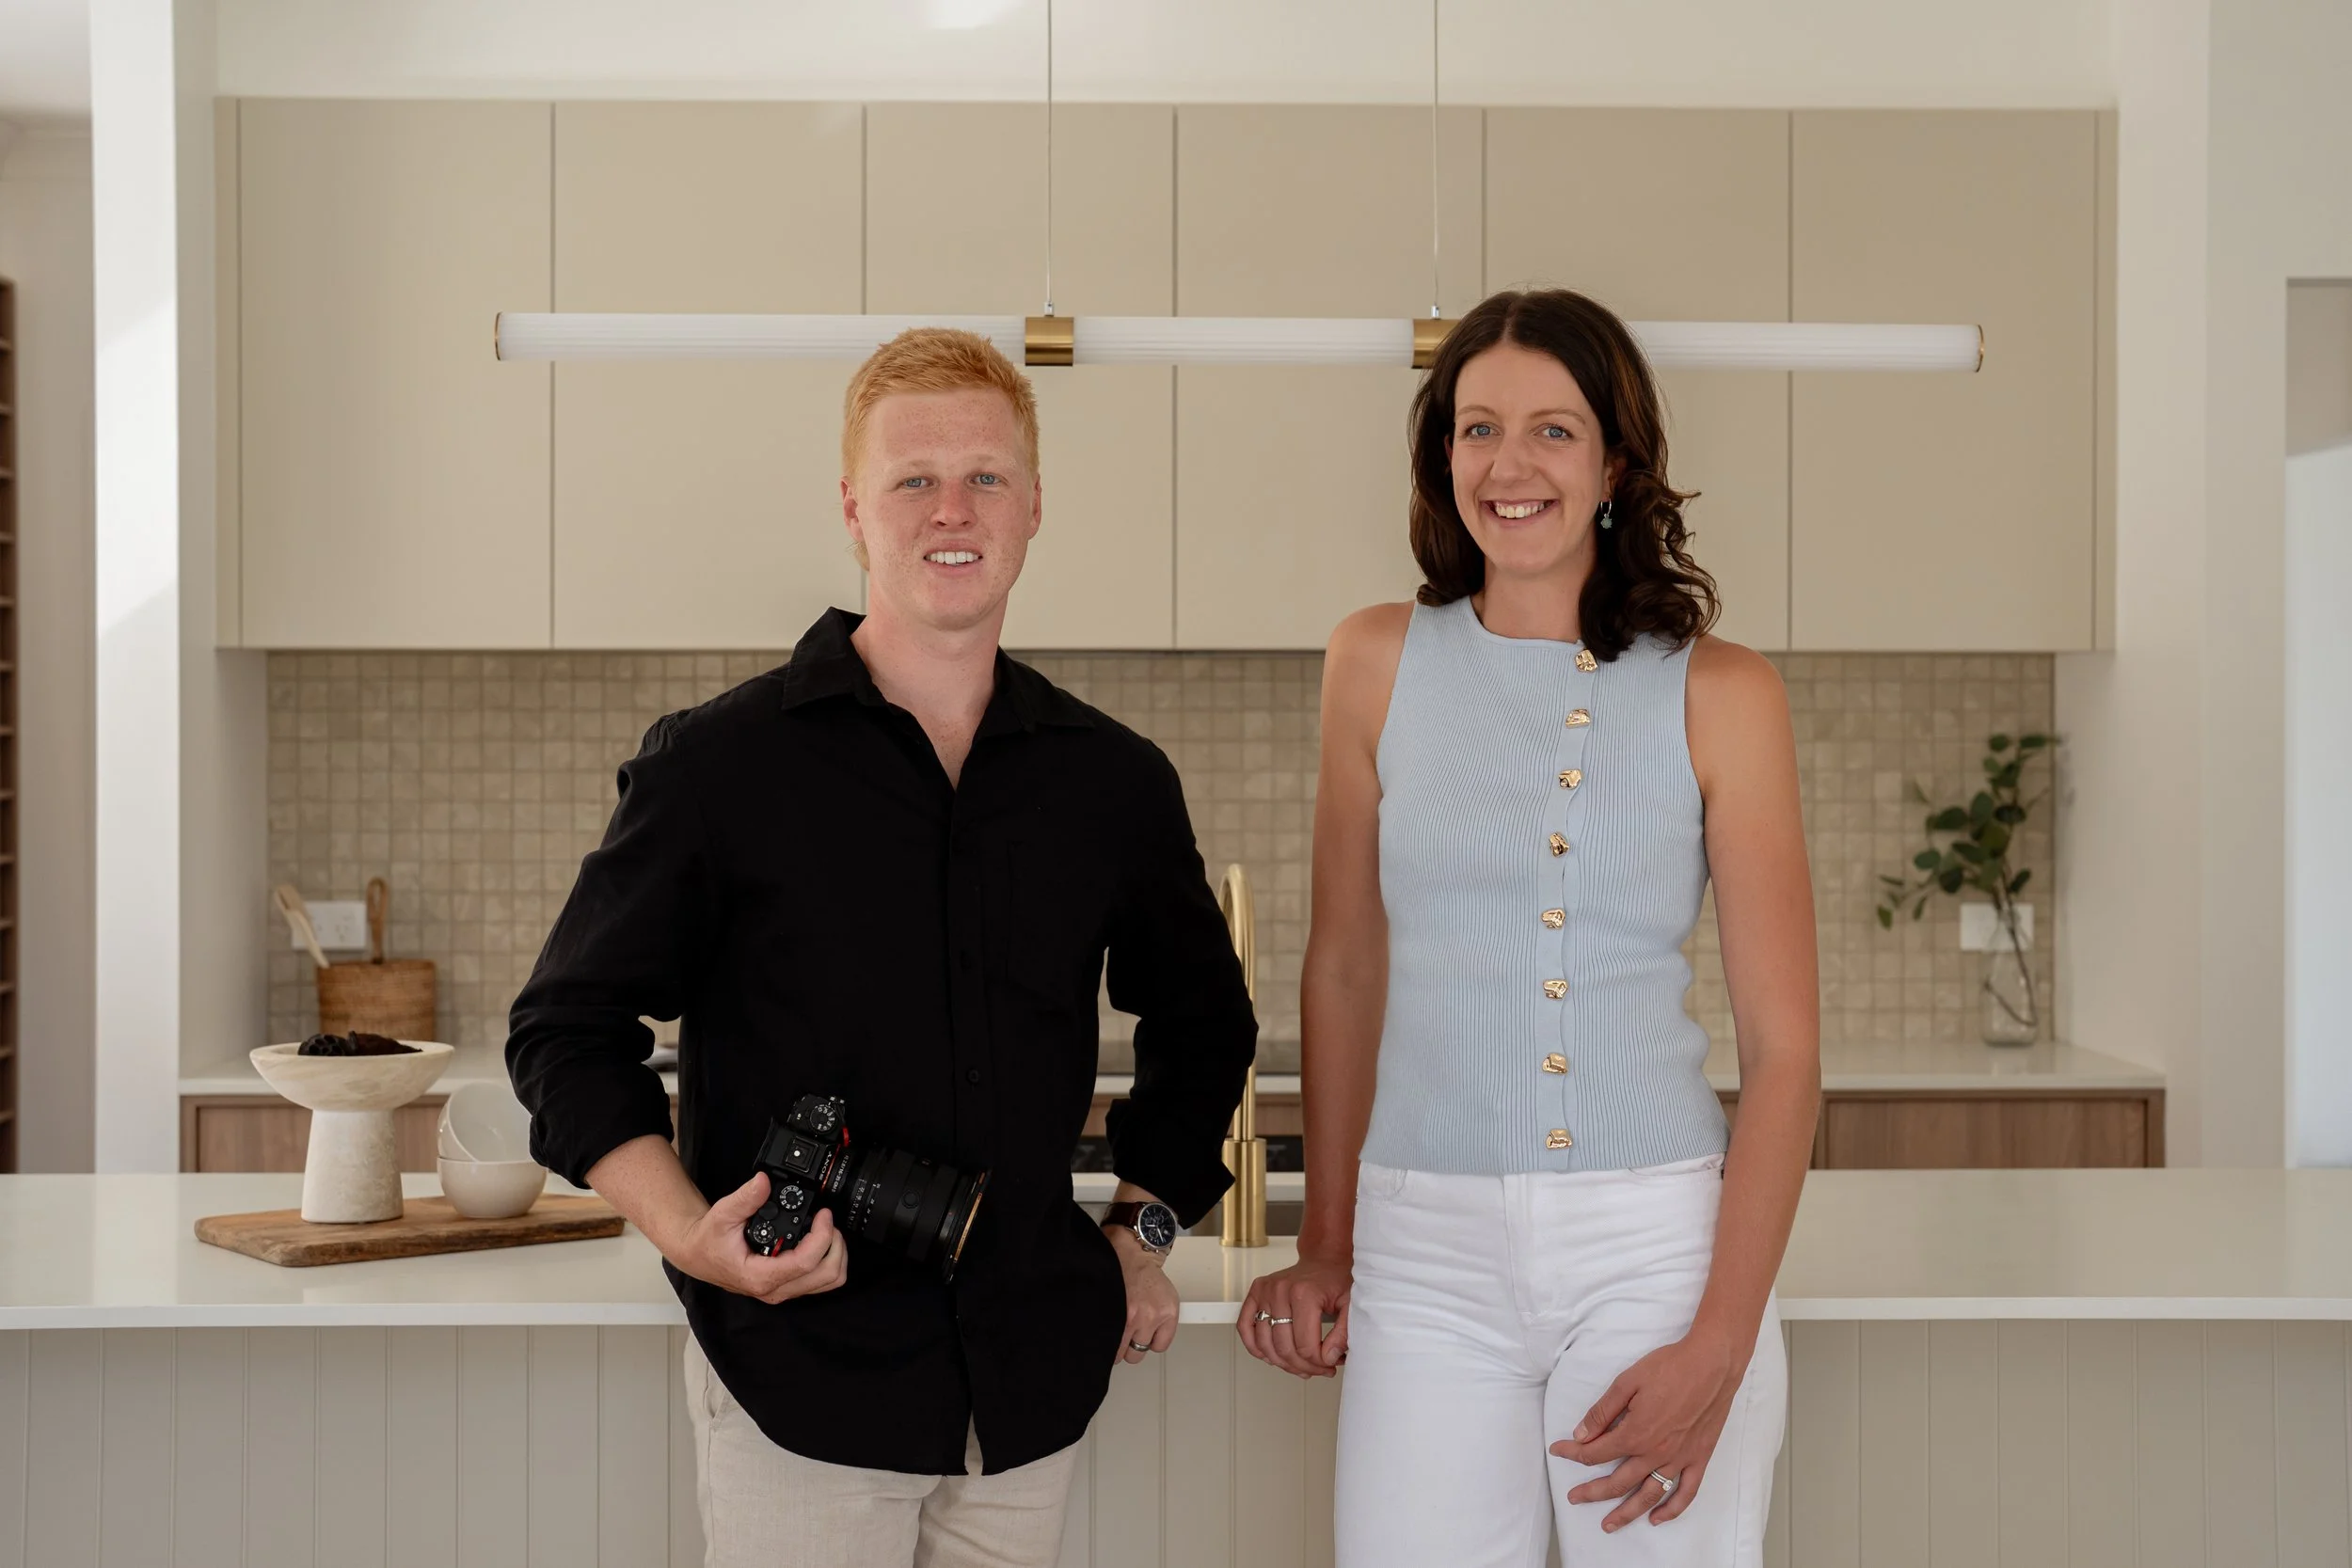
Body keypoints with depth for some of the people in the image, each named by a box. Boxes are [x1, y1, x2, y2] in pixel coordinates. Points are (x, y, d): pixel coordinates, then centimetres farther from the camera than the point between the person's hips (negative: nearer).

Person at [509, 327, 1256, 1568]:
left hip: (1031, 1380, 4)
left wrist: (1145, 1224, 13)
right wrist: (688, 1232, -16)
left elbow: (1200, 1020, 23)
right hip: (798, 1372, -3)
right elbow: (566, 1030, -1)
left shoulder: (1117, 783, 6)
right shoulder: (718, 764, -5)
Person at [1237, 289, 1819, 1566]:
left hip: (1657, 1244, -1)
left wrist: (1720, 1345, -9)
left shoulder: (1719, 695, -1)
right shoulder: (1379, 663, 5)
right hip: (1428, 1256, 1)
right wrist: (1325, 1247, 13)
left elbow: (1784, 1045, -1)